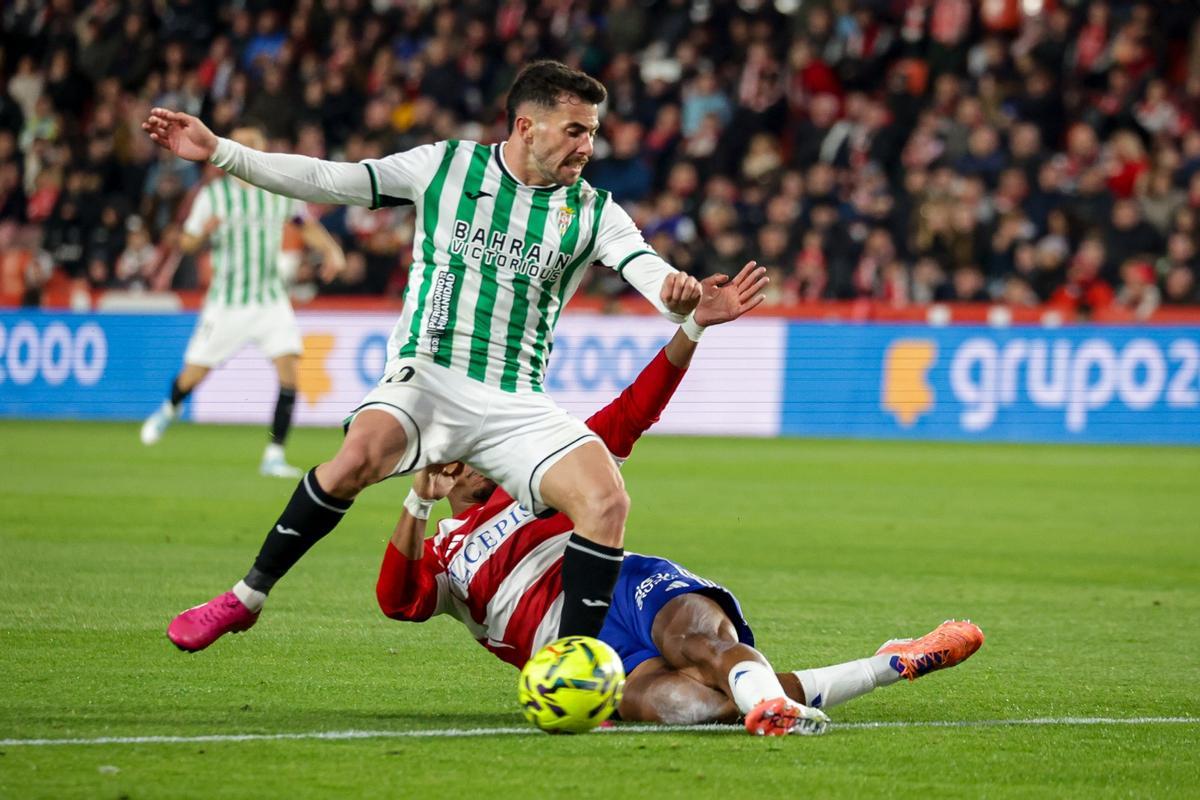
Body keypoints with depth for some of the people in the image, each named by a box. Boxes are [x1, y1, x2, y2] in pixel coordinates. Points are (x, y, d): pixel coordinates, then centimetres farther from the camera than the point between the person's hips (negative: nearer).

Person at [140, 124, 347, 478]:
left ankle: (274, 456, -12)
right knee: (193, 375, 4)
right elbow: (185, 243, 1)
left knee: (288, 369, -17)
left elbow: (307, 225, 17)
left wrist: (331, 251, -1)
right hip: (226, 300, -1)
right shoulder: (214, 195, -3)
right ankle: (169, 409, 41)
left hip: (271, 299, 1)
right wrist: (204, 233, -22)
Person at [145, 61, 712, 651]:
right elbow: (325, 181, 3)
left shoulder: (592, 213, 6)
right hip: (426, 379, -2)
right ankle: (247, 596, -15)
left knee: (606, 501, -21)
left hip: (517, 404, 2)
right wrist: (218, 152, -3)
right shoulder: (445, 167, 3)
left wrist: (679, 298, -34)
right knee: (360, 454, -32)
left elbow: (647, 268, -9)